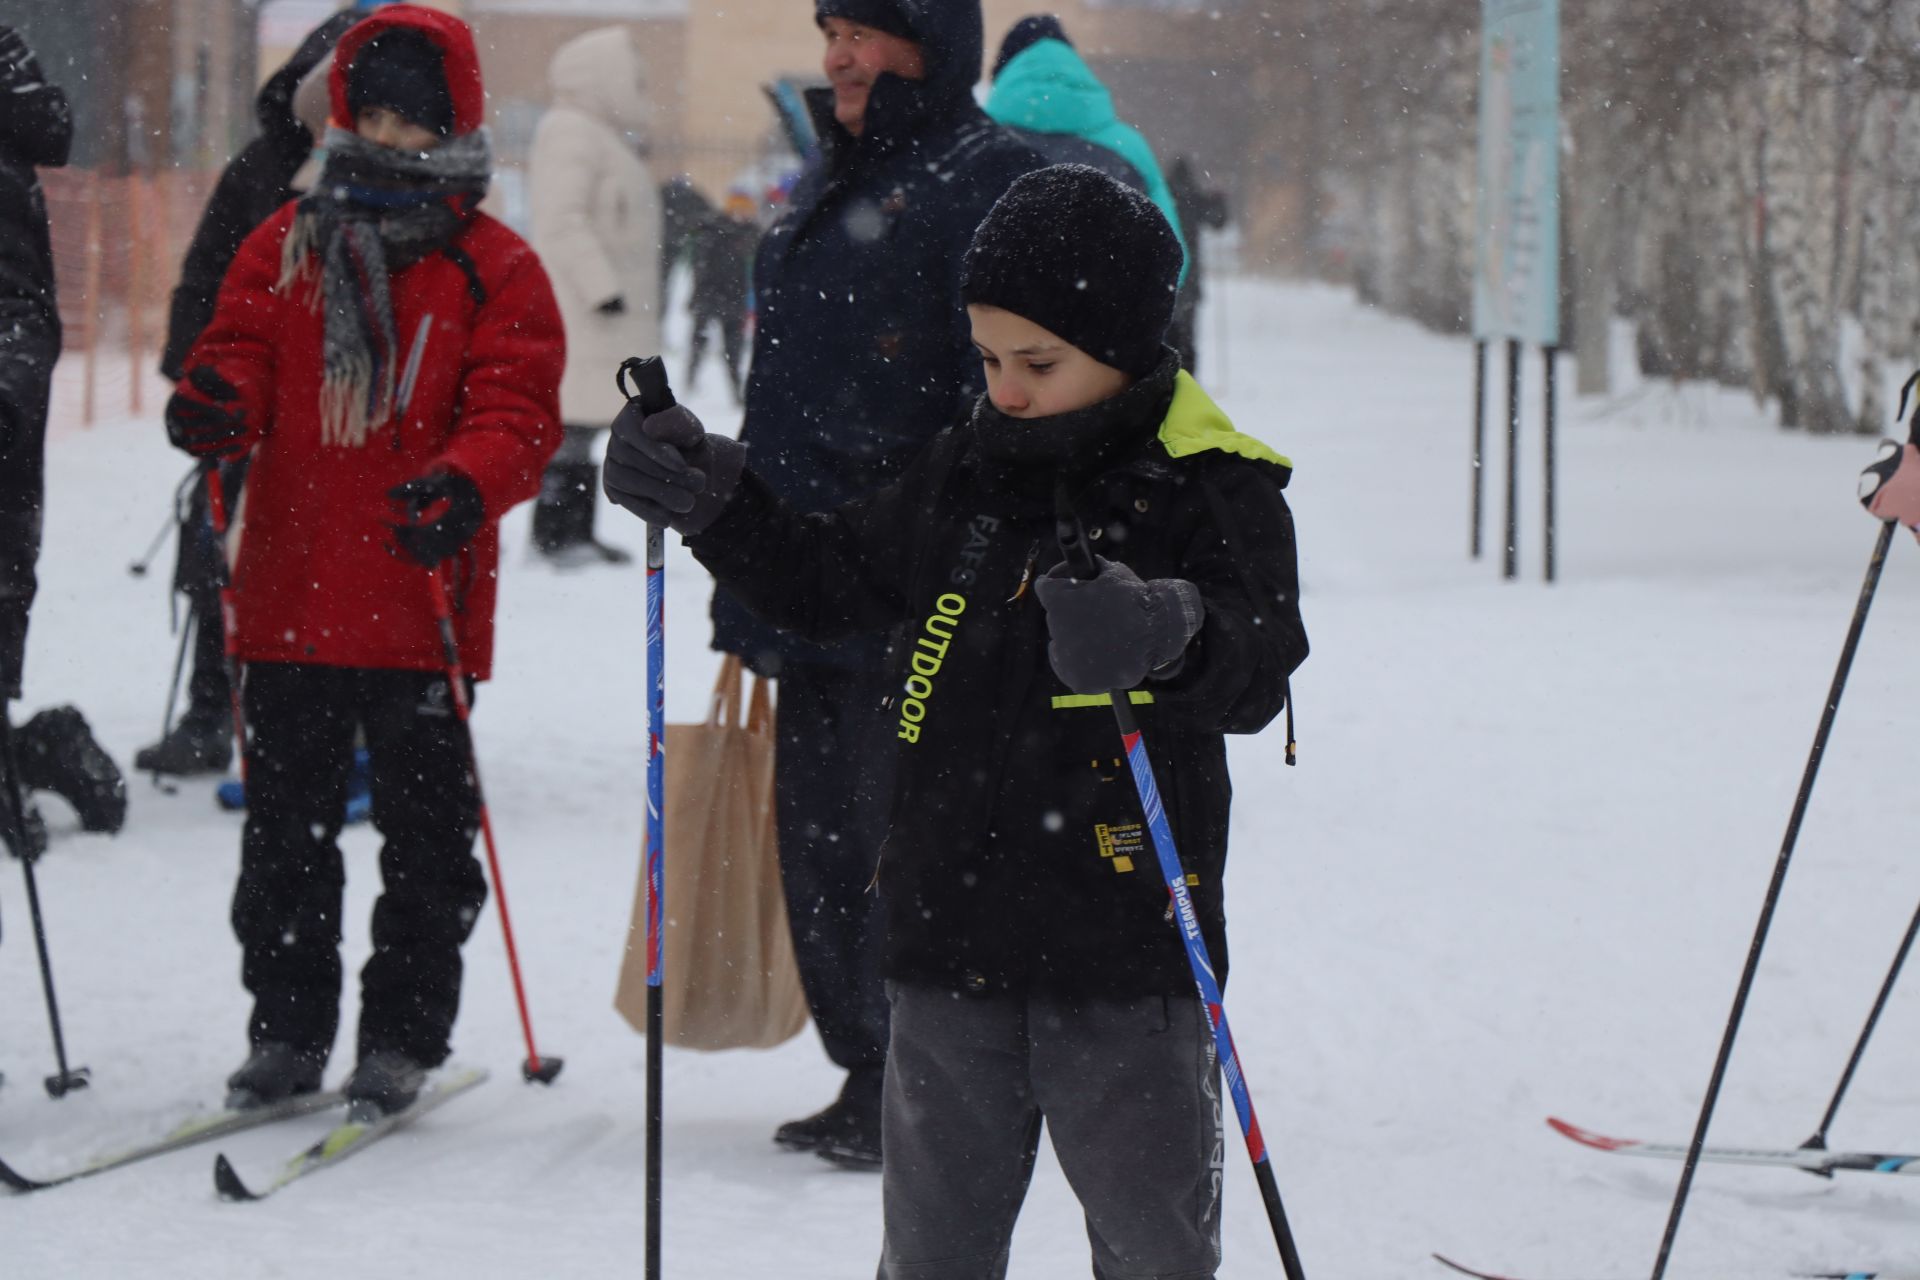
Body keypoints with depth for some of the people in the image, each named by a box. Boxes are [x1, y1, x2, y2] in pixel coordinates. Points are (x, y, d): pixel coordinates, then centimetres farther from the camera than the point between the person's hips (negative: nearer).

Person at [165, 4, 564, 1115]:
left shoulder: (495, 269, 0)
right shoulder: (287, 247, 10)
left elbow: (520, 410, -7)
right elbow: (243, 351, 4)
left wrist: (466, 485, -28)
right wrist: (218, 403, -21)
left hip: (422, 603, -3)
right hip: (291, 599, 3)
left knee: (425, 834, 4)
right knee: (286, 826, 9)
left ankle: (404, 1038, 15)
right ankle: (288, 1030, 19)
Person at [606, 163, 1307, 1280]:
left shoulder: (1214, 490, -7)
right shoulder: (968, 474, 8)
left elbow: (1258, 669, -21)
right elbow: (829, 579, 21)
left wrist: (1165, 636, -42)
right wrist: (710, 499, 8)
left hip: (1125, 961, -5)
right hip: (952, 940, 5)